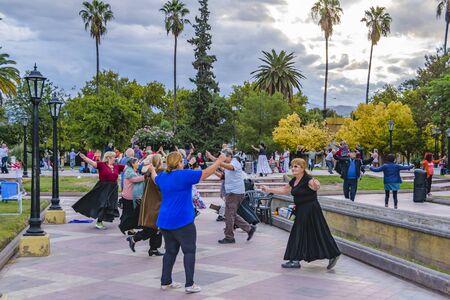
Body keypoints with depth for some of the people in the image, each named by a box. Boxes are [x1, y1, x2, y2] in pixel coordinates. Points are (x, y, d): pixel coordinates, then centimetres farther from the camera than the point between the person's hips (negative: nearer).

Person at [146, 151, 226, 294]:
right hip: (183, 221, -7)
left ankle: (165, 282, 19)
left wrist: (152, 169, 54)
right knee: (189, 251, 0)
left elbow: (155, 178, 32)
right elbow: (206, 173, -12)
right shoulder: (184, 175, -13)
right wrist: (219, 161, 0)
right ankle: (189, 284, -4)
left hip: (165, 221, 7)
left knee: (170, 251, 16)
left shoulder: (163, 176, 8)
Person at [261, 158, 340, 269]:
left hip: (311, 210, -9)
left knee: (318, 234, -4)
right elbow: (284, 190, 25)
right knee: (298, 234, 10)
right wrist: (268, 190, 27)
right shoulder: (294, 181, 11)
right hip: (301, 211, 9)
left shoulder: (308, 180, -16)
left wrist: (316, 185, -61)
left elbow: (315, 186, -37)